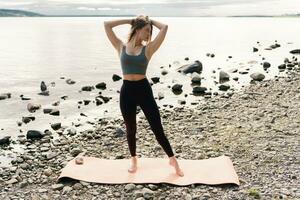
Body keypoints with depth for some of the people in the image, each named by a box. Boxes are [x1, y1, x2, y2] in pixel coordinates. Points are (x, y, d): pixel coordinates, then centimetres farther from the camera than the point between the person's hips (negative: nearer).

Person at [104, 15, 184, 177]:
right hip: (127, 91, 1)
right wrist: (130, 20, 6)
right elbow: (107, 25, 2)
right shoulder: (121, 47, 4)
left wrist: (150, 21, 12)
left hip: (144, 89, -1)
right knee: (130, 129, 15)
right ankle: (134, 159, 36)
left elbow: (164, 28, -3)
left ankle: (172, 159, 20)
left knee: (157, 128, 3)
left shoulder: (148, 49, 2)